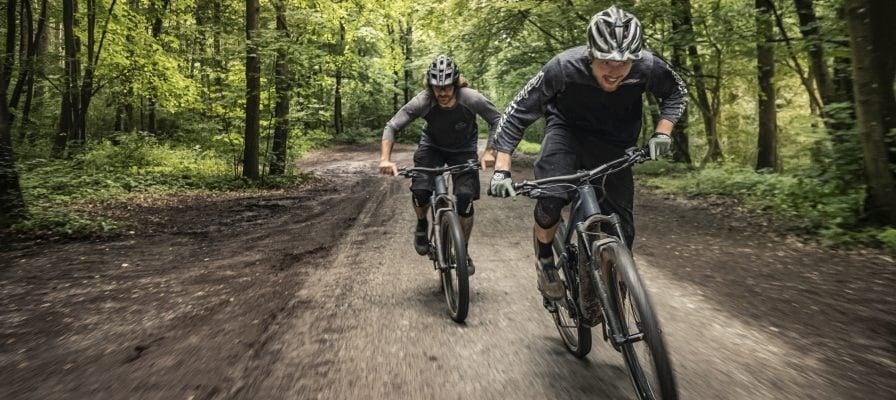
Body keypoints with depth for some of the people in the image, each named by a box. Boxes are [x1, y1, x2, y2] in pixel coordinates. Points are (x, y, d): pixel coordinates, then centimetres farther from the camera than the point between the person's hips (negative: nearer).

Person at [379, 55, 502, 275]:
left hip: (463, 149, 0)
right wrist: (385, 159, -38)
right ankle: (421, 225, 14)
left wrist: (489, 152, -28)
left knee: (465, 198, -14)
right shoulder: (423, 102, -30)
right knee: (420, 190, -22)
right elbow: (391, 127, -25)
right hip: (432, 146, 0)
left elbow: (497, 120, -17)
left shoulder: (472, 99, -31)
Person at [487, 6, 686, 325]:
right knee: (551, 197, -32)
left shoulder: (648, 67, -27)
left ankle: (590, 286, 24)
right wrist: (501, 169, -31)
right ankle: (544, 259, -2)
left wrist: (662, 132, -19)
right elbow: (517, 113, -24)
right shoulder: (563, 67, -33)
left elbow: (677, 93, -3)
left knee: (621, 231, -3)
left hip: (614, 142, 2)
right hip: (567, 129, -2)